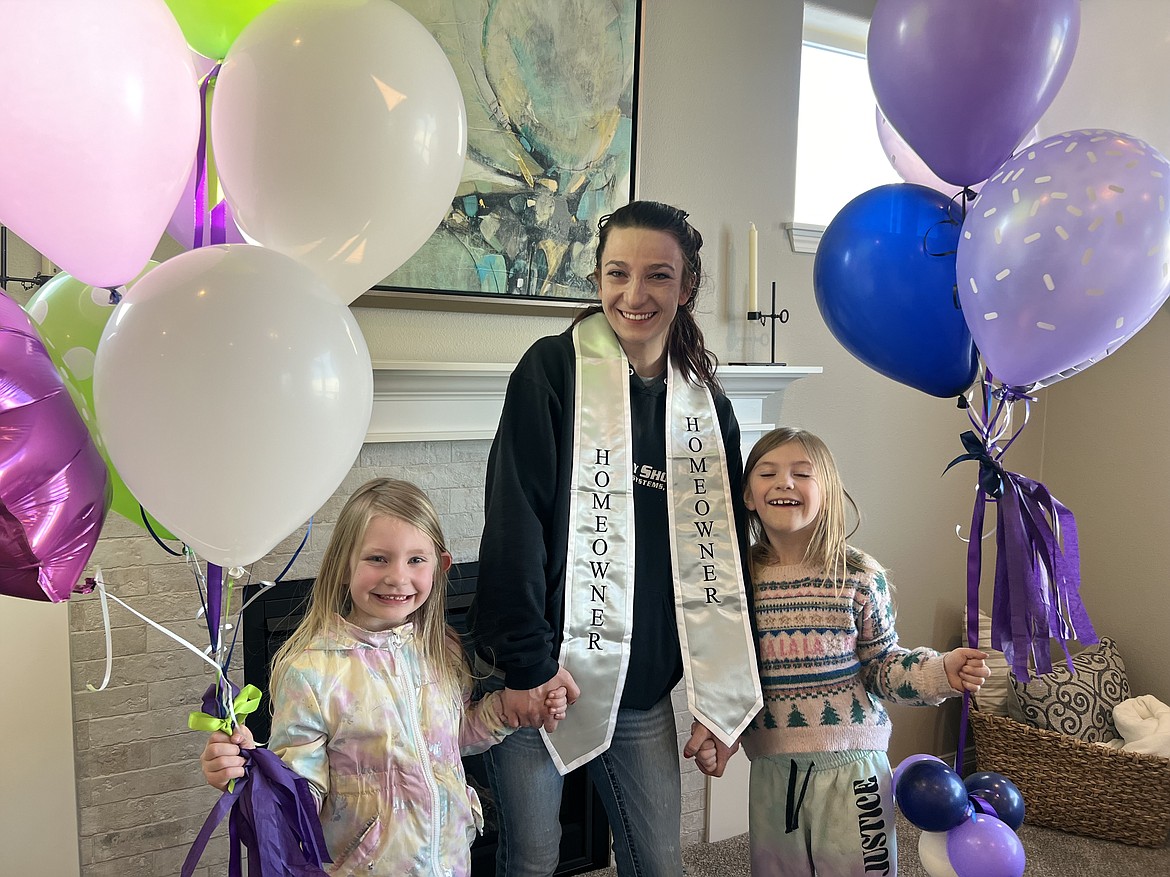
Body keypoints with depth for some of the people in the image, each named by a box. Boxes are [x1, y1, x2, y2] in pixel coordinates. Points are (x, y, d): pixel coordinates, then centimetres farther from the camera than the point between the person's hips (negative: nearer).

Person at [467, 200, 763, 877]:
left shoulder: (707, 407, 5)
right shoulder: (554, 369, -8)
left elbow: (723, 558, 7)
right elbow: (514, 520, -13)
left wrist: (722, 701, 6)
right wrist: (526, 661, -17)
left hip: (644, 684, 4)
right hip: (540, 672, -3)